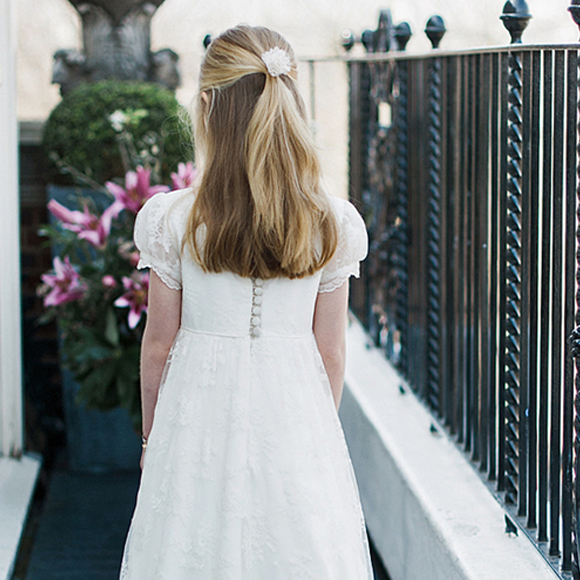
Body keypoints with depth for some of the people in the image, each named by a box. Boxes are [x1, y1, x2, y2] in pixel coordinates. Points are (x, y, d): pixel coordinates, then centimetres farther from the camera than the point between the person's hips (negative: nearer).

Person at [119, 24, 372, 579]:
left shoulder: (172, 220, -12)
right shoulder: (331, 225, -8)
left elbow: (158, 344, -3)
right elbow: (330, 353, -1)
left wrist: (151, 436, 11)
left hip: (201, 413, -1)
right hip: (295, 410, 1)